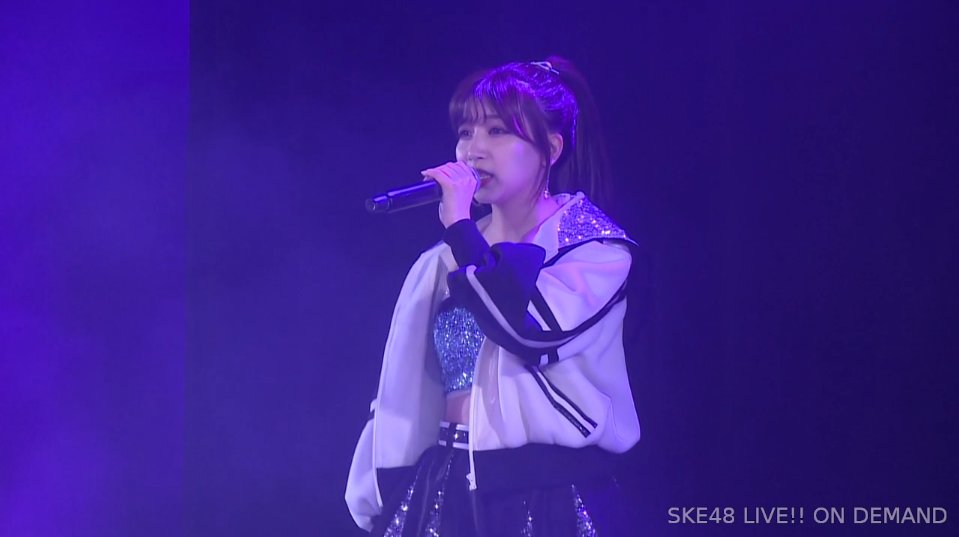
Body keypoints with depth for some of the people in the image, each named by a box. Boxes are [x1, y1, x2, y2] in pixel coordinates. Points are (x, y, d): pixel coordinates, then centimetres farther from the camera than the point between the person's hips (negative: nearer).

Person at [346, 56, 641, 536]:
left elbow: (534, 328, -23)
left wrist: (459, 227, -15)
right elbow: (408, 393, 14)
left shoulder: (593, 245, -4)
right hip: (449, 491, 5)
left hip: (550, 494, -5)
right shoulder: (445, 261, 10)